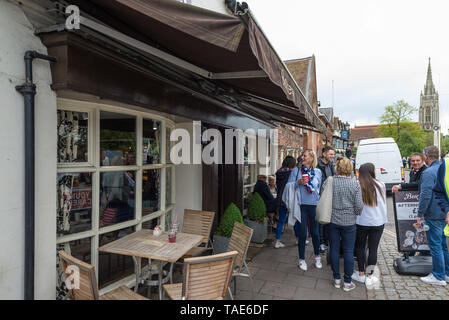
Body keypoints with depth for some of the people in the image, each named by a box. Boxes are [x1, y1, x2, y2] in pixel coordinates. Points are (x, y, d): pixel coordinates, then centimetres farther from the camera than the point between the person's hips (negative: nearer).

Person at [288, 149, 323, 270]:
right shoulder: (296, 171, -1)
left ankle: (317, 256, 33)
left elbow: (320, 188, 13)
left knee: (315, 232, 10)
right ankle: (302, 259, 20)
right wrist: (298, 182, -17)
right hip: (301, 205, -2)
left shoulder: (318, 172, 5)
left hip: (314, 206, 2)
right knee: (302, 233, 3)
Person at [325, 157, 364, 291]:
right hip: (348, 222, -1)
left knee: (334, 249, 11)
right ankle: (348, 282, 18)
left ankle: (337, 279, 23)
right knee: (348, 251, 9)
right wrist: (355, 214, 11)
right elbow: (359, 205, -9)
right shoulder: (355, 184, -9)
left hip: (332, 221, 1)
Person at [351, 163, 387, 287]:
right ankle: (369, 277, 17)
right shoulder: (381, 185, -5)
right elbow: (384, 203, 7)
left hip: (361, 222, -1)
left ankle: (361, 274, 22)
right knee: (373, 248, 9)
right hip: (378, 222, 1)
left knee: (360, 247, 15)